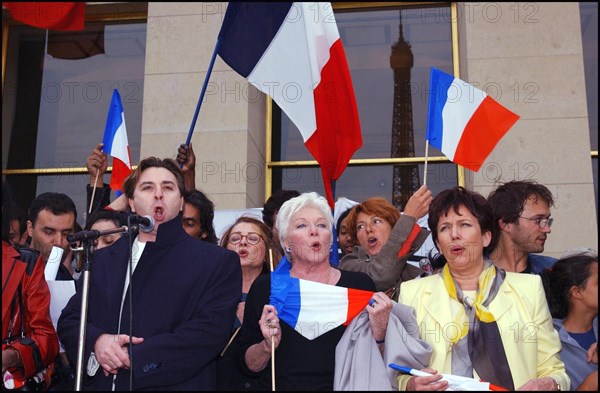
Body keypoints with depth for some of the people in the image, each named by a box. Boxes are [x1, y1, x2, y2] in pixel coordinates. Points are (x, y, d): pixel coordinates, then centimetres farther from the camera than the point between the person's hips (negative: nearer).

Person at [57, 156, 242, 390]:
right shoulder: (103, 260, 10)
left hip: (173, 384, -3)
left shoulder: (218, 262, -4)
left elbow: (209, 332, -14)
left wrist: (133, 356, -19)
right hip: (102, 384, 4)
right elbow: (69, 320, 7)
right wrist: (96, 341, -14)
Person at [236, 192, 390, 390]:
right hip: (280, 385, -1)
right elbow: (248, 366, 6)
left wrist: (379, 331, -10)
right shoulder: (265, 286, 3)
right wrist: (267, 346, -12)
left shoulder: (360, 284, 4)